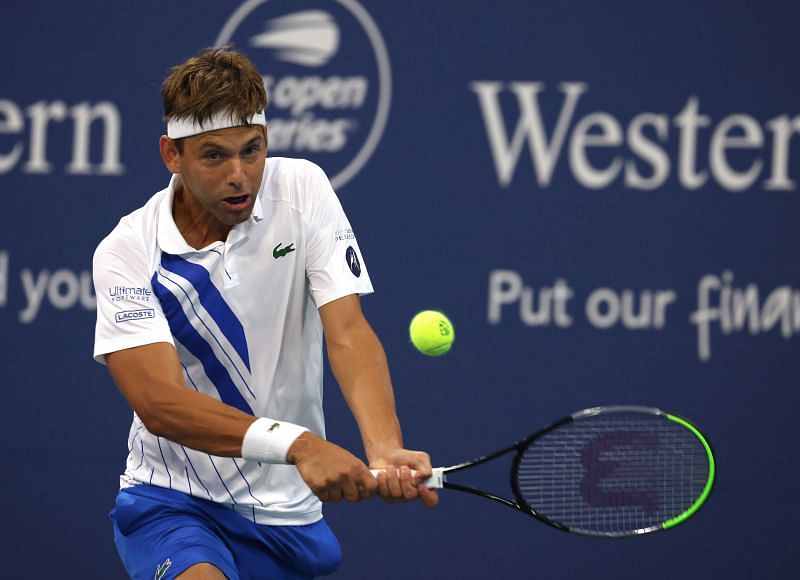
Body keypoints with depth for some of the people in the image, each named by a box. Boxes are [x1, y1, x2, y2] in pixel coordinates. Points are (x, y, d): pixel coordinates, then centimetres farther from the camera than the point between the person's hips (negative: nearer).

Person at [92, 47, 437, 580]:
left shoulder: (302, 190, -3)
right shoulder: (125, 252, -11)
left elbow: (348, 333, -13)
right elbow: (159, 403, -22)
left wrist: (385, 449, -32)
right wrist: (297, 445, -37)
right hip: (174, 497, -4)